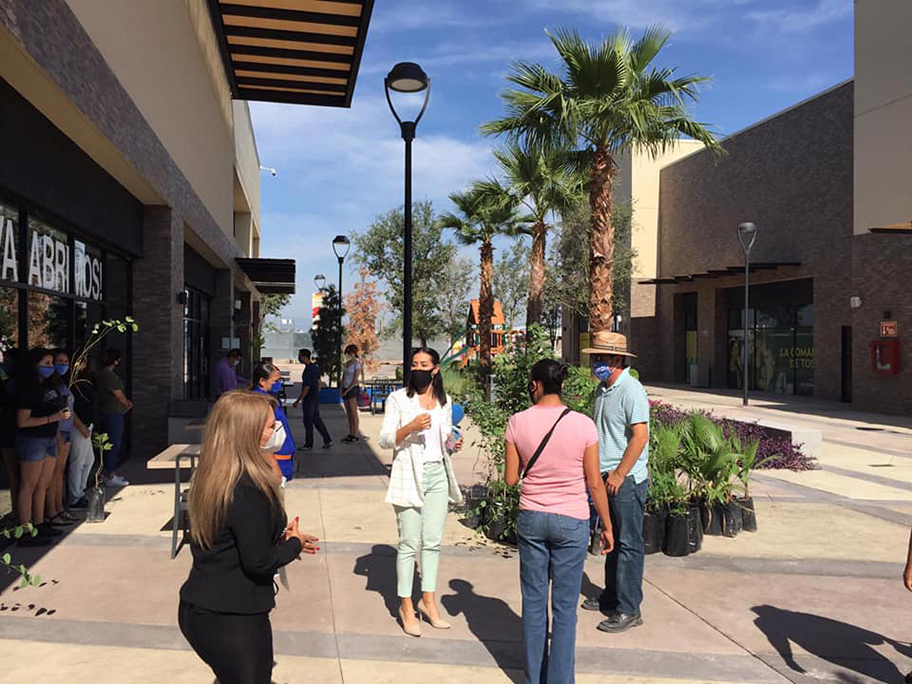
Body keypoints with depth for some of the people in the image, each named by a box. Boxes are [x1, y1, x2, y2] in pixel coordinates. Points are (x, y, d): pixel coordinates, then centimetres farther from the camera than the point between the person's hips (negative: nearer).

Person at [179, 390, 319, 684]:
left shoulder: (210, 477, 2)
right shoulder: (248, 489, -25)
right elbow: (258, 562, -22)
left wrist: (280, 537, 7)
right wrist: (295, 544, -4)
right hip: (234, 621, -8)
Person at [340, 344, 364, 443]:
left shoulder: (357, 363, -8)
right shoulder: (346, 363, 14)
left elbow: (355, 379, -13)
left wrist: (347, 390, -13)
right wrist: (342, 390, 7)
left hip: (353, 389, -8)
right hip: (346, 389, 8)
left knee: (354, 413, -6)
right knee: (349, 414, 9)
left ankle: (355, 435, -3)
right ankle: (350, 434, 13)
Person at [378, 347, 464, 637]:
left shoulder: (444, 402, 10)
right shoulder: (398, 399, -3)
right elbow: (384, 440, -8)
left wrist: (453, 444, -1)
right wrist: (410, 427, -23)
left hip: (438, 474, 5)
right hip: (410, 475, -4)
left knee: (433, 542, 9)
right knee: (409, 544, -1)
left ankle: (428, 600, 23)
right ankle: (406, 606, 11)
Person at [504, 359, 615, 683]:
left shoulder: (518, 423, -7)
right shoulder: (583, 425, -10)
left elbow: (510, 478, -1)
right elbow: (595, 483, -5)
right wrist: (607, 526, 6)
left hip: (531, 519, 2)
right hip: (572, 522, -2)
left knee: (533, 602, 14)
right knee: (564, 606, 8)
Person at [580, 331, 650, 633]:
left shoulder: (631, 390, -16)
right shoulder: (602, 389, 12)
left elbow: (640, 436, -22)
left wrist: (618, 474, -19)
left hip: (627, 479, -9)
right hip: (607, 477, 9)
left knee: (629, 544, -1)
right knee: (611, 539, 18)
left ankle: (629, 610, 7)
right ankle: (611, 595, 32)